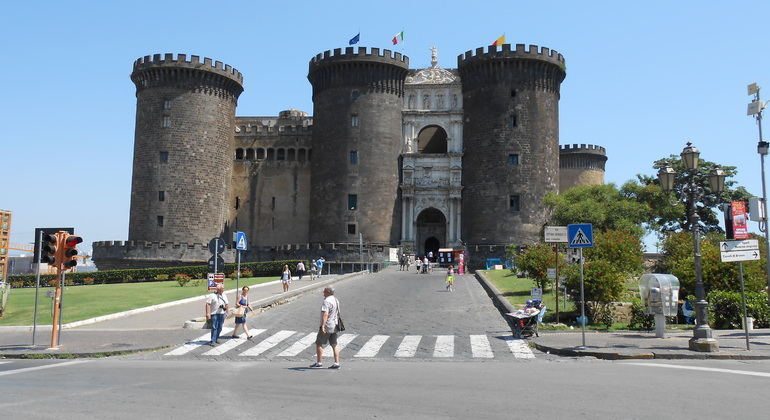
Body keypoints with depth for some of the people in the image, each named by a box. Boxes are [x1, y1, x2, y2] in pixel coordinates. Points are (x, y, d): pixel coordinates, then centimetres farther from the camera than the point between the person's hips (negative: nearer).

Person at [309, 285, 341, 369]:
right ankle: (336, 363, 2)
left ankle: (319, 362, 6)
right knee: (334, 345, 7)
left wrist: (323, 326, -38)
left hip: (326, 326, -8)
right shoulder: (336, 300, 10)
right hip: (334, 326, 8)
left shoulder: (326, 301, -19)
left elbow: (325, 314, -31)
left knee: (319, 344, 4)